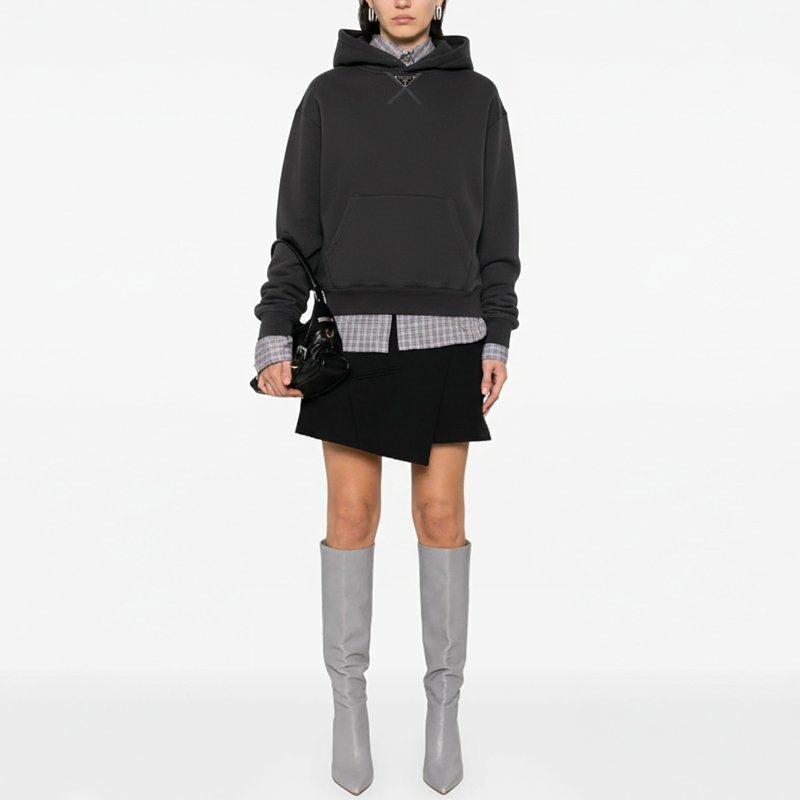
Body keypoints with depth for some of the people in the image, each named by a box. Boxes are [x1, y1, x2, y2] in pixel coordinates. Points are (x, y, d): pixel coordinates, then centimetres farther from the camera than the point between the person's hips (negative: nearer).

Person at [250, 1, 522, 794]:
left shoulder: (478, 98, 8)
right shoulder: (327, 95, 6)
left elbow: (495, 226, 7)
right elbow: (299, 224, 2)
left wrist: (496, 342, 1)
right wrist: (274, 338, -6)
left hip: (443, 336, 0)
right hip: (353, 334, 0)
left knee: (441, 512, 1)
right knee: (351, 514, 0)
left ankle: (443, 704, 17)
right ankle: (349, 699, 16)